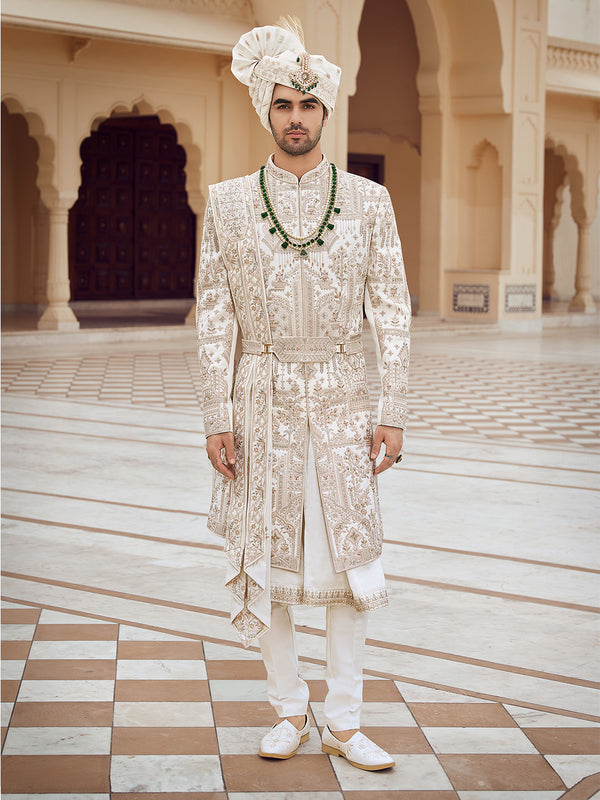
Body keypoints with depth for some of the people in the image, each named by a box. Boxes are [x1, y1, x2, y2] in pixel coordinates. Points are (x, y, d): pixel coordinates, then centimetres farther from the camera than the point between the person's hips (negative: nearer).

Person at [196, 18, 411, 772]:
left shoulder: (369, 201, 3)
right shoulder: (228, 202, 3)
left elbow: (391, 312, 3)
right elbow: (215, 316, 2)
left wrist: (392, 414, -2)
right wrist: (218, 418, -4)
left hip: (340, 399, 0)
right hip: (262, 401, 0)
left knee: (349, 556, 0)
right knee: (265, 559, 5)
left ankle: (344, 722, 12)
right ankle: (288, 710, 21)